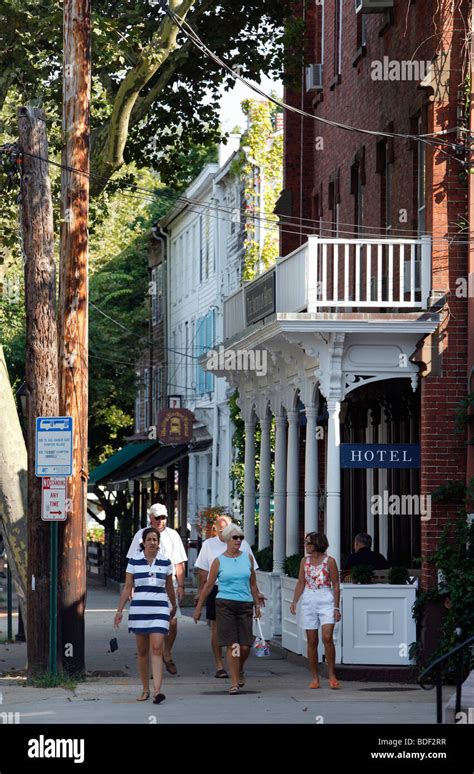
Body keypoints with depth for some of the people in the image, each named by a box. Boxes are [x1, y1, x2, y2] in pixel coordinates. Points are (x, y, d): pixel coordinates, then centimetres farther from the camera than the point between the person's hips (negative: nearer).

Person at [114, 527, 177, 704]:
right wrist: (120, 610, -2)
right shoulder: (134, 561, 3)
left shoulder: (165, 562, 6)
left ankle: (157, 691, -21)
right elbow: (127, 588, 4)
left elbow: (169, 588, 19)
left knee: (157, 649, -12)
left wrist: (174, 606, 30)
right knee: (142, 651, 8)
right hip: (139, 608, 1)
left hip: (160, 609, -1)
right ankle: (145, 690, 19)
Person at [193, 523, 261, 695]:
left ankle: (239, 670, 29)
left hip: (245, 605, 2)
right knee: (232, 645, -8)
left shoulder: (248, 558, 10)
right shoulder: (219, 561, 2)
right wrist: (199, 608, 9)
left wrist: (257, 605, 16)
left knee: (245, 646, -3)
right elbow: (208, 585, 7)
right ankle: (234, 682, -1)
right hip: (225, 604, -2)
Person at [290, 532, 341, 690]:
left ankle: (332, 675, -6)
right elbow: (301, 583, 11)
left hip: (326, 601, -4)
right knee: (312, 641, 2)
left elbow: (336, 585, -2)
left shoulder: (329, 561, -4)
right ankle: (315, 678, 8)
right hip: (309, 601, 4)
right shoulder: (305, 561, 8)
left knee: (327, 637, -16)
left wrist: (336, 608, -6)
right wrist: (294, 601, -1)